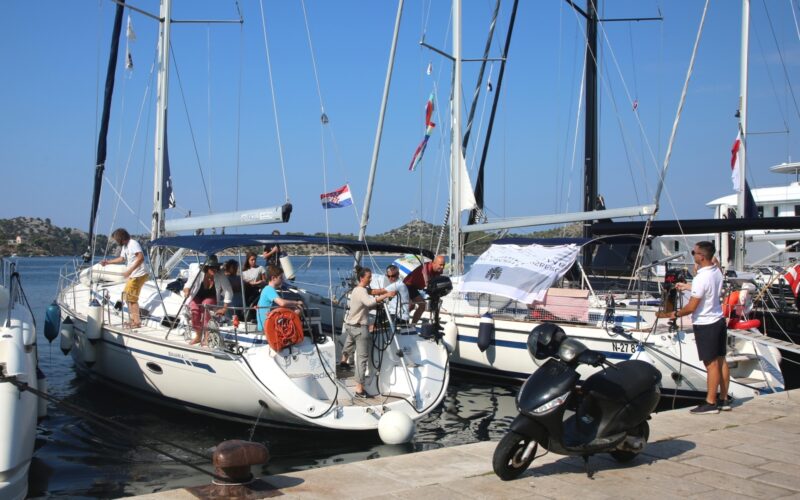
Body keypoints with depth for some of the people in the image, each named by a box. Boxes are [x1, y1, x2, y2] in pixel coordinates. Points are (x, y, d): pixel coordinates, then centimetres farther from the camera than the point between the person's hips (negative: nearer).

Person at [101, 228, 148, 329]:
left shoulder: (133, 244, -15)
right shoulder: (124, 246, 16)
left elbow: (141, 258, -26)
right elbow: (122, 259, 32)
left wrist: (130, 270, -29)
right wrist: (108, 262, 31)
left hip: (139, 275, -10)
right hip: (132, 276, 10)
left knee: (131, 297, -8)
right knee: (126, 295, 16)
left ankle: (137, 322, -2)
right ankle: (133, 319, 24)